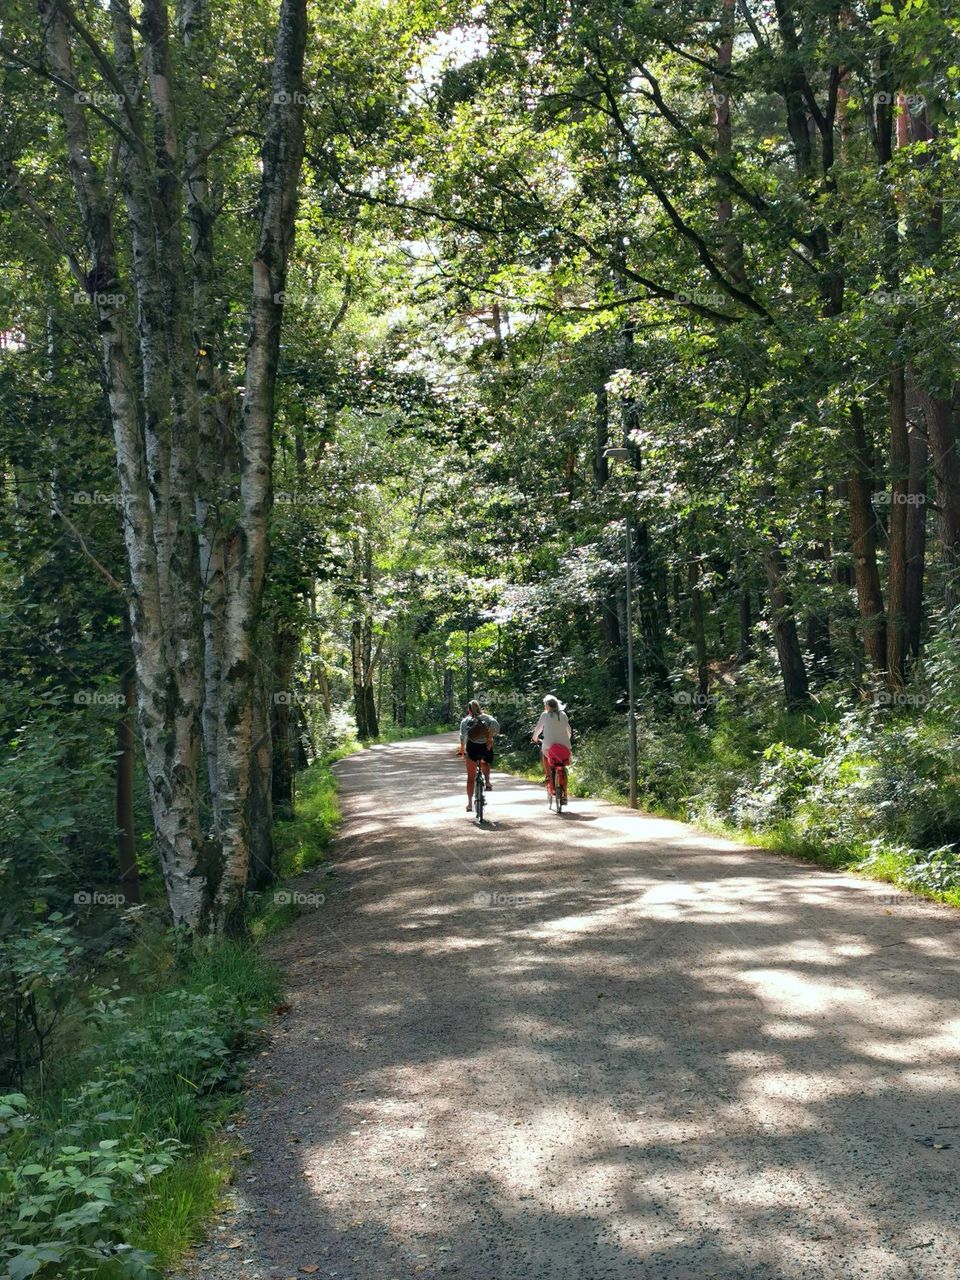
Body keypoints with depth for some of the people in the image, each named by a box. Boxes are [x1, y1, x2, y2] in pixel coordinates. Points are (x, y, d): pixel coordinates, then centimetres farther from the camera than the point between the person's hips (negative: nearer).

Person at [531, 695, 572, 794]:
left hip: (550, 745, -2)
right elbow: (568, 729, 16)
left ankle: (548, 777, 14)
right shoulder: (563, 715, 8)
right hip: (565, 745, 2)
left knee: (543, 753, 28)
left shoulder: (545, 715, 0)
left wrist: (534, 738, 27)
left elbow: (538, 728, 9)